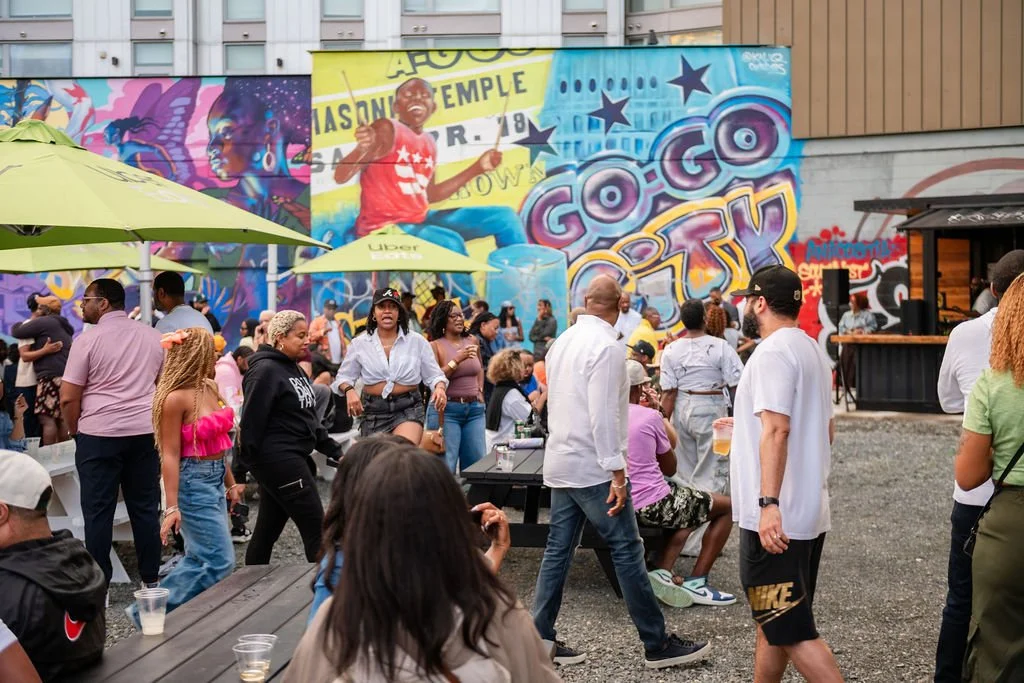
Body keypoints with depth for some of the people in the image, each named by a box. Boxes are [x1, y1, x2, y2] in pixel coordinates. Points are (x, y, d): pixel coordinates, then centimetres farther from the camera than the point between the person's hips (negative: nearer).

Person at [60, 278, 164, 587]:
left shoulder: (89, 339, -8)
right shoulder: (152, 336, 8)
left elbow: (68, 398, -8)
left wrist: (76, 431, 7)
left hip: (99, 434, -4)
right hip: (145, 432, 4)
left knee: (98, 511, 3)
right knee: (145, 508, 10)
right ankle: (151, 580, 16)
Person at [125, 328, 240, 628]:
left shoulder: (209, 388, 7)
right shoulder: (176, 398, -17)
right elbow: (170, 455, -17)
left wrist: (230, 483, 19)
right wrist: (172, 507, -19)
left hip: (214, 479, 9)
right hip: (193, 481, -9)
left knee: (199, 559, 13)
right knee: (220, 563, -7)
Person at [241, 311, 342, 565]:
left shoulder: (295, 370, 16)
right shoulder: (265, 370, -13)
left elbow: (309, 419, 21)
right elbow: (251, 422, -16)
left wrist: (335, 451, 16)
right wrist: (247, 464, -17)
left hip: (295, 458, 9)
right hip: (278, 460, -9)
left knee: (268, 531, 13)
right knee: (315, 528, -6)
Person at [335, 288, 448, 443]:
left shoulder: (417, 341, 3)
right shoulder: (359, 344, 4)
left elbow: (434, 375, 7)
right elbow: (344, 377, 11)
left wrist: (440, 388, -15)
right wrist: (349, 390, -12)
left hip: (409, 408, -2)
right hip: (373, 412, 2)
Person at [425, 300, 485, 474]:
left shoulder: (472, 342, 10)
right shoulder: (435, 346, -4)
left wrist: (480, 390, 14)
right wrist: (457, 360, -19)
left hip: (474, 408, 5)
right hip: (446, 409, -5)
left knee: (477, 462, 8)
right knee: (445, 466, -6)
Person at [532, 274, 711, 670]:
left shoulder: (562, 341, 10)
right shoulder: (606, 346, -16)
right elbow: (604, 415, -21)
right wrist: (617, 472, -19)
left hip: (559, 464, 8)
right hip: (593, 467, -8)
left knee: (558, 549, 11)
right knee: (627, 551, -2)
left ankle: (541, 639, 13)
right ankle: (657, 645, 5)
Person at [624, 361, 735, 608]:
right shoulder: (649, 416, -9)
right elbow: (670, 468, 4)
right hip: (652, 504, -7)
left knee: (688, 508, 31)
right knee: (727, 506, 11)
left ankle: (662, 571, 10)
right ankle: (696, 582, 6)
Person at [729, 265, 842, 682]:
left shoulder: (773, 352, -15)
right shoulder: (812, 350, 15)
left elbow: (776, 430, -25)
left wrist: (769, 503, -28)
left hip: (776, 518, -10)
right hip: (810, 513, 10)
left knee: (790, 630, -6)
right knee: (773, 622, 19)